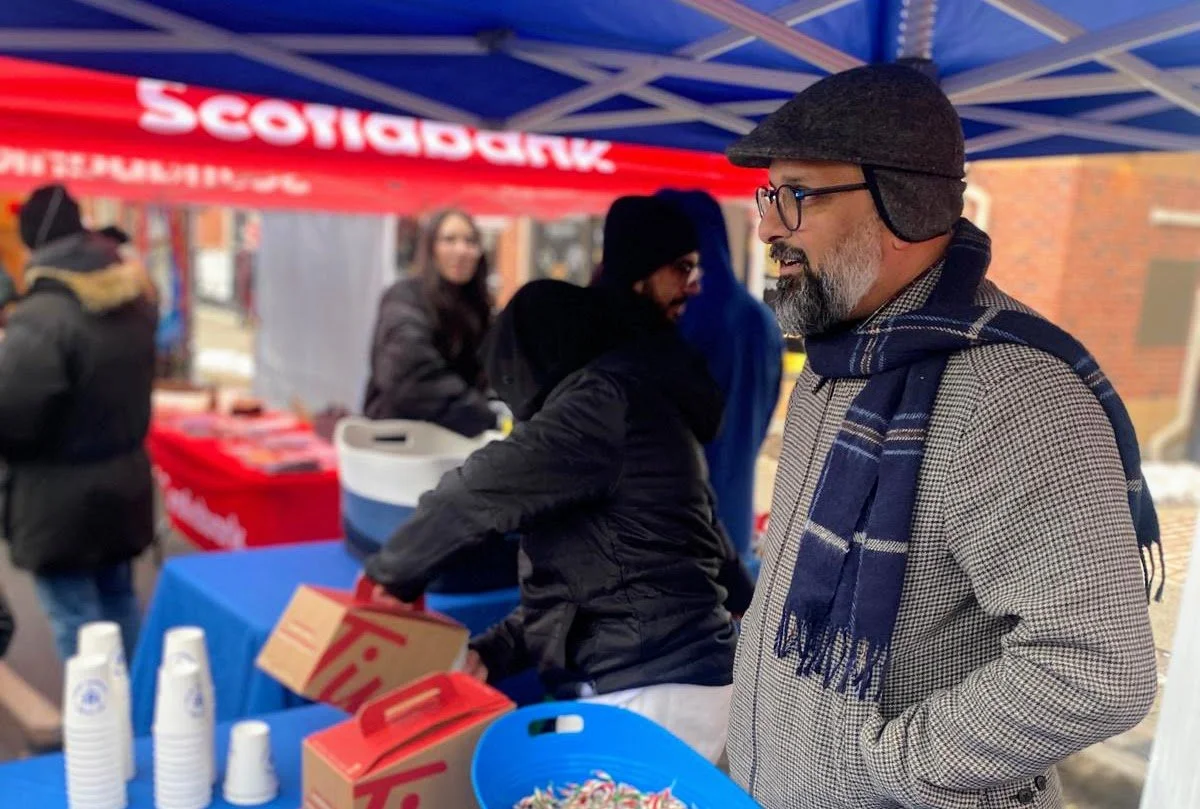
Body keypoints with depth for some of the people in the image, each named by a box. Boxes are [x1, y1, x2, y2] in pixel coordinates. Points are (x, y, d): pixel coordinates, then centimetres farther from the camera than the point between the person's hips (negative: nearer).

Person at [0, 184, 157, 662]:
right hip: (124, 483, 8)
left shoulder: (40, 319, -24)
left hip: (60, 500, -8)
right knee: (118, 602, 20)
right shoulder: (136, 301, 4)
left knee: (77, 621, 4)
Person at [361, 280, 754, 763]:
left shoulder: (605, 400, -14)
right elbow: (580, 580, 18)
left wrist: (388, 573, -1)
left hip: (658, 695, -9)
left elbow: (480, 492, -18)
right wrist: (493, 651, 8)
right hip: (660, 681, 9)